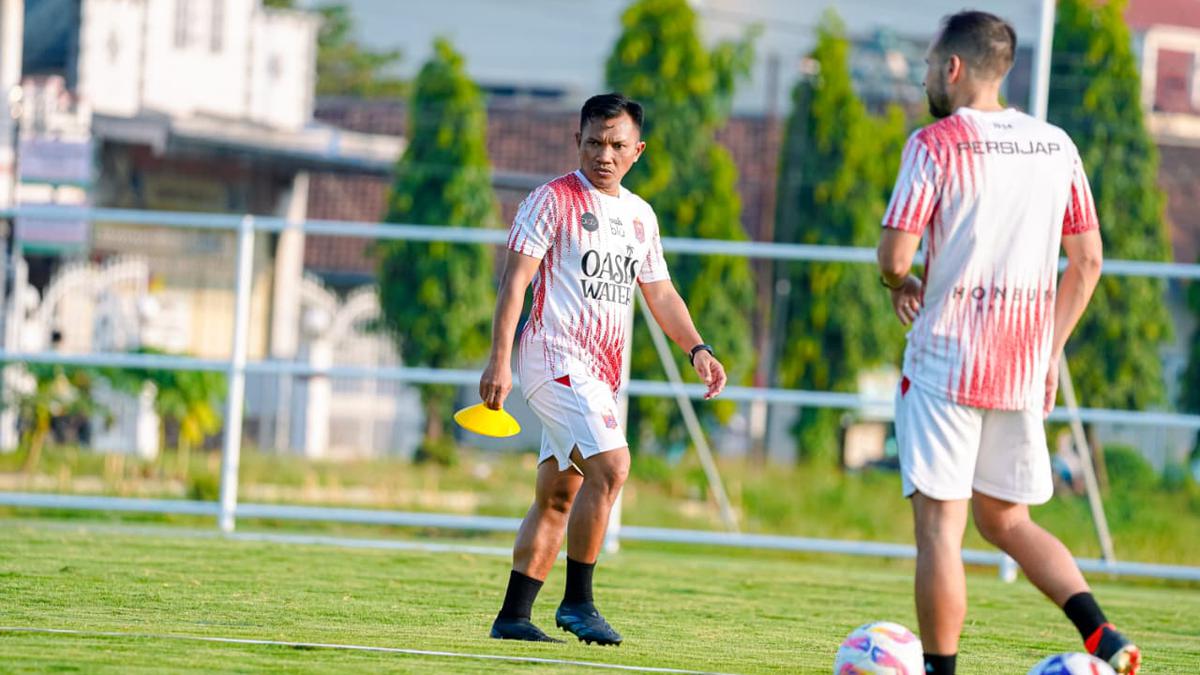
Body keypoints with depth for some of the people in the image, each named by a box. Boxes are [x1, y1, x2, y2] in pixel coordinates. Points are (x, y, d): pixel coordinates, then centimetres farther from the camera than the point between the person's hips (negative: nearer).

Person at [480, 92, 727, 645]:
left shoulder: (640, 215, 16)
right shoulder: (553, 200, -5)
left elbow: (660, 293, 24)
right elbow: (515, 278, -10)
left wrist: (696, 349, 8)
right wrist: (499, 360, -18)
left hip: (600, 372, 8)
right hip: (555, 355, -8)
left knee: (558, 496, 8)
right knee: (610, 464, -22)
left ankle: (513, 616, 12)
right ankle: (576, 601, -15)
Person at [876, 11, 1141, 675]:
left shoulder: (935, 144, -9)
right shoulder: (1056, 147, 8)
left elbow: (894, 255, -14)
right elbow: (1087, 260, 12)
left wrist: (901, 285, 9)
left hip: (944, 365, -6)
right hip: (1023, 368, 6)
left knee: (938, 525, -1)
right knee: (1006, 520, 16)